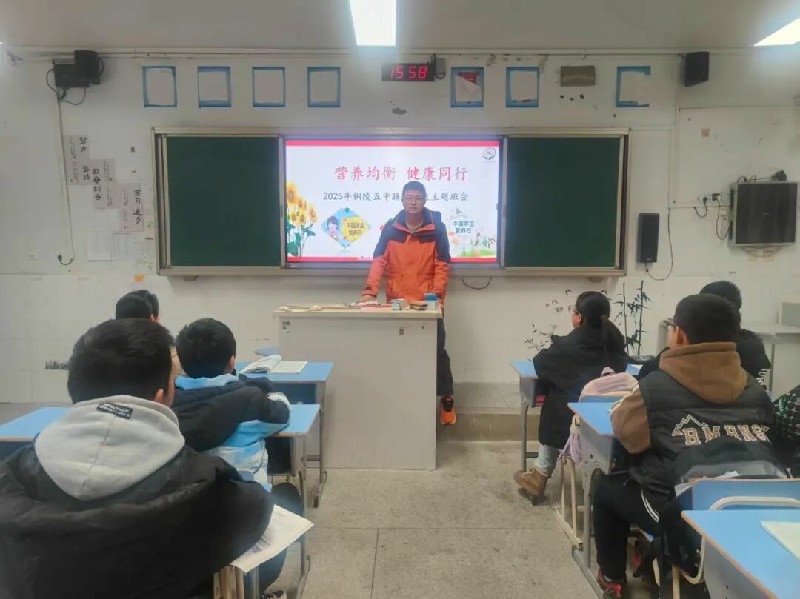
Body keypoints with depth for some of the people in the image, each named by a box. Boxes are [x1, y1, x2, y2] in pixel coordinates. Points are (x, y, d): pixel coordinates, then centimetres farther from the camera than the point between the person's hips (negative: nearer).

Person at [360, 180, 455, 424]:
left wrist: (436, 295, -11)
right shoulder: (390, 228, 3)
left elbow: (442, 265, -1)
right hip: (396, 302, 2)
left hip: (427, 302, -1)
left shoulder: (437, 228, 0)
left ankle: (446, 398, 17)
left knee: (437, 350, 3)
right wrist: (370, 291, -17)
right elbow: (379, 261, -3)